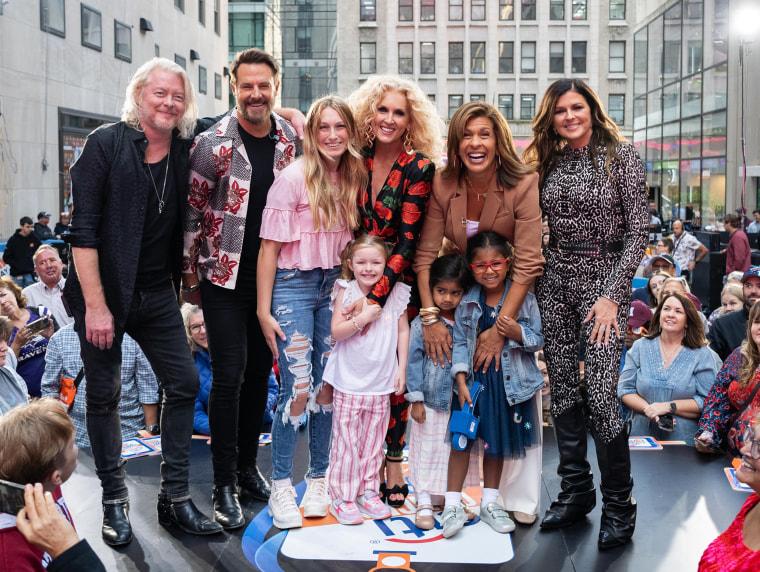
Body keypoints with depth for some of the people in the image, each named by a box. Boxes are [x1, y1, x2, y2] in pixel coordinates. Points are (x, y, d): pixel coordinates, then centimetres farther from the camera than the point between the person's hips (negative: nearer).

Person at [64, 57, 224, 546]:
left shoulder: (185, 150, 4)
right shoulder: (106, 145, -9)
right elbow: (83, 230, -13)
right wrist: (95, 305, -18)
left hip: (157, 294, 5)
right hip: (103, 292, -5)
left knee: (184, 384, 3)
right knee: (104, 396, 5)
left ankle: (176, 497, 15)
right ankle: (115, 501, 20)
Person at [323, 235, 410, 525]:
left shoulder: (395, 293, 0)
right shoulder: (346, 292, -6)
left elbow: (403, 330, 8)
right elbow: (335, 331, -10)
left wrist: (402, 369, 5)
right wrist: (362, 318, -24)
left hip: (382, 382, 3)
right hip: (349, 381, -3)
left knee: (373, 440, 12)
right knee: (347, 441, 2)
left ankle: (368, 492, 25)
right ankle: (342, 498, 12)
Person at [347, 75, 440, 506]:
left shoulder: (419, 166, -12)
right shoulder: (358, 160, 1)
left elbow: (408, 241, -15)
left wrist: (374, 296, -20)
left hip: (399, 282, -3)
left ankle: (394, 463, 17)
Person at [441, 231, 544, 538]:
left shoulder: (524, 298, -6)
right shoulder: (468, 302, -2)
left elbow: (539, 339, -4)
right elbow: (460, 342, -1)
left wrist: (518, 334, -24)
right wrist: (461, 381, -9)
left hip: (510, 381, 0)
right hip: (474, 378, 0)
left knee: (498, 441, 13)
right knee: (462, 437, -1)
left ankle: (490, 502, 29)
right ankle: (452, 504, 10)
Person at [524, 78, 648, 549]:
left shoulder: (622, 156, -3)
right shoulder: (547, 162, 10)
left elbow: (638, 231, -7)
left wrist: (612, 295, -13)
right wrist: (531, 279, 3)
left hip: (605, 277, -5)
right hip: (555, 280, 5)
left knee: (601, 391, -11)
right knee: (562, 387, 7)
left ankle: (619, 507, 3)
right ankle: (576, 492, 20)